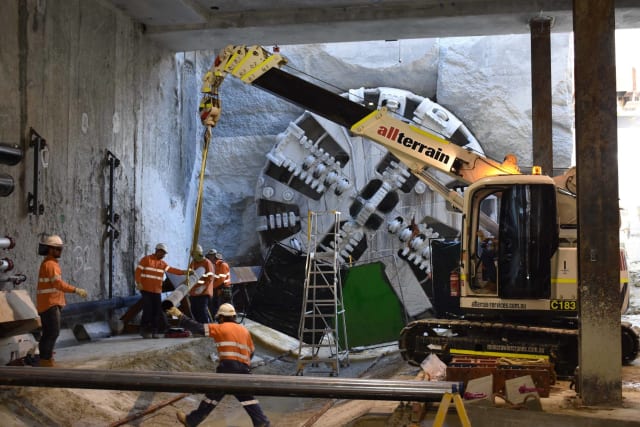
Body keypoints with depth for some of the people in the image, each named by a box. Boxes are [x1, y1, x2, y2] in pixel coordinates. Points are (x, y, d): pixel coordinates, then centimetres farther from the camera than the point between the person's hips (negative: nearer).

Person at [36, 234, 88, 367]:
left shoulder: (50, 263, 18)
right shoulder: (50, 264, -14)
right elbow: (58, 284, -25)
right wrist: (76, 290, -28)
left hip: (50, 303, 10)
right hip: (49, 304, -10)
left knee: (48, 333, 13)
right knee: (53, 332, -11)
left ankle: (44, 358, 18)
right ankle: (46, 360, -10)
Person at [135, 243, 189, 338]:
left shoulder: (163, 263, 15)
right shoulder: (146, 259, 1)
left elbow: (171, 270, 1)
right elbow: (138, 271, -4)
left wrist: (183, 272, -12)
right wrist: (138, 283, -15)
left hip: (157, 291, 5)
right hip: (146, 290, -5)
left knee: (158, 311, 1)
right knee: (148, 310, -8)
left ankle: (154, 331, 9)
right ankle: (144, 331, 3)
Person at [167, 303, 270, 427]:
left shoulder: (221, 328, 4)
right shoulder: (245, 330, 18)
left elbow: (198, 327, 0)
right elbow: (251, 352, 19)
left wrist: (180, 316, 6)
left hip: (227, 367, -4)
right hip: (244, 370, 4)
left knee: (212, 395, 6)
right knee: (247, 397, 10)